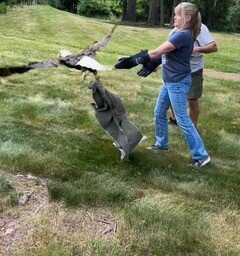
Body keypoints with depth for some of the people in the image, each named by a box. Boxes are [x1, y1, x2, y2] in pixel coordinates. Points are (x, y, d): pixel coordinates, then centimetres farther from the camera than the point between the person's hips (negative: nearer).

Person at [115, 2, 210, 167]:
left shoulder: (183, 35, -21)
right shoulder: (179, 33, 9)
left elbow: (156, 52, -22)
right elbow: (161, 52, 11)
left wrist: (133, 61, -18)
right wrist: (134, 59, 7)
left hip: (178, 83, -10)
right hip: (170, 82, 10)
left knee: (182, 120, -4)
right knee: (159, 113, 19)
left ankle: (201, 155, 5)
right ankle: (162, 143, 38)